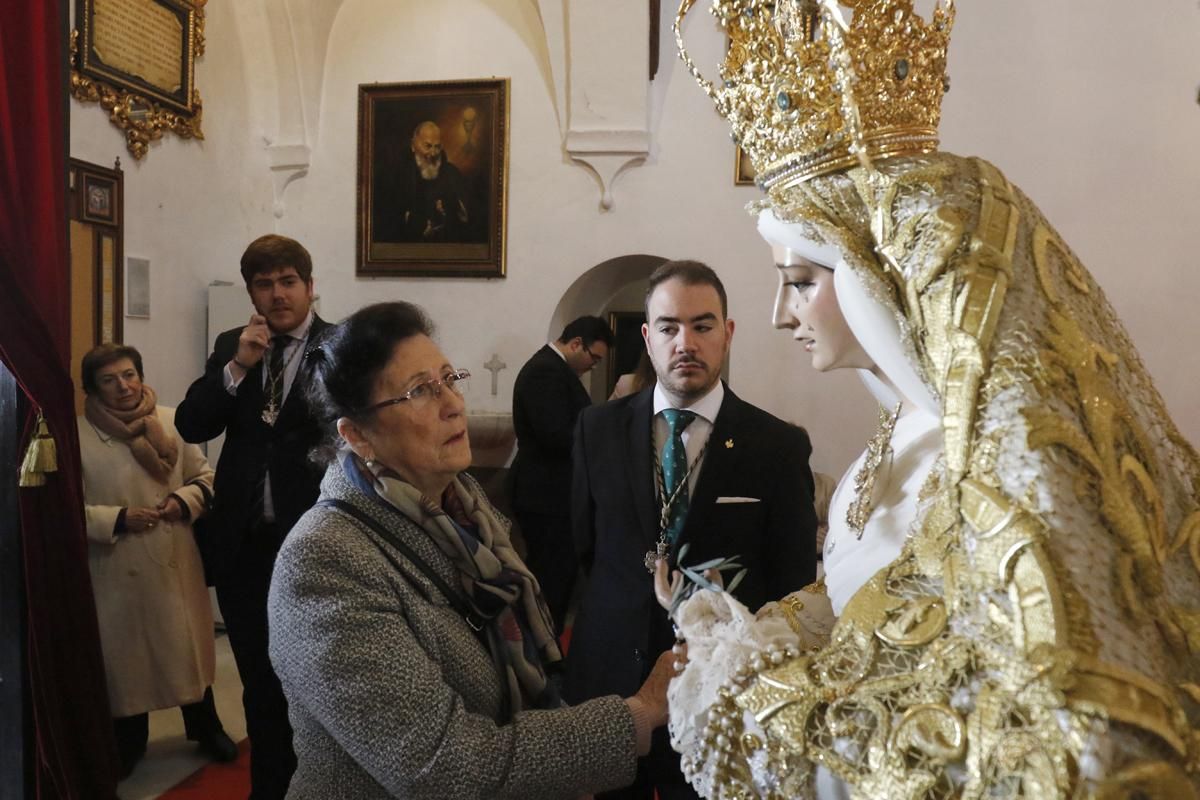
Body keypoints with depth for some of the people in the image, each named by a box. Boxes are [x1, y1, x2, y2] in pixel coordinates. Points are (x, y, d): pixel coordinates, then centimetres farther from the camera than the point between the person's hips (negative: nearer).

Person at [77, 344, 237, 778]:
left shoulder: (171, 422, -2)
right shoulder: (77, 435, -10)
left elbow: (204, 477, 5)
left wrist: (184, 500, -13)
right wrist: (117, 519, -20)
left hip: (175, 563, 2)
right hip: (117, 571, -2)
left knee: (188, 646, 15)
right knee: (123, 654, 13)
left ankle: (205, 727, 36)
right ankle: (128, 742, 35)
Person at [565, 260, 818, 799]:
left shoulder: (779, 446, -8)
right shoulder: (598, 430, -3)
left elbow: (794, 586, -3)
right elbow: (572, 547, 3)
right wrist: (561, 655, 2)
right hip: (607, 680, 2)